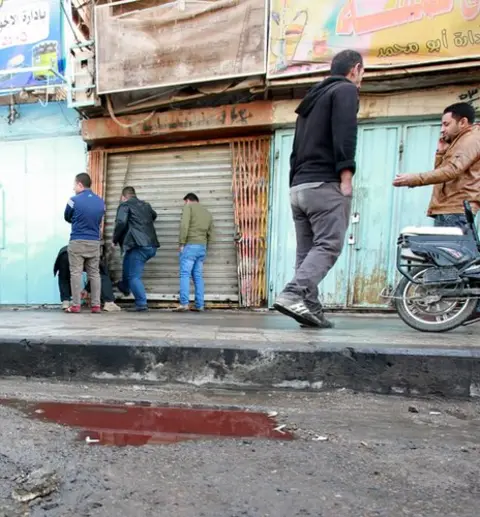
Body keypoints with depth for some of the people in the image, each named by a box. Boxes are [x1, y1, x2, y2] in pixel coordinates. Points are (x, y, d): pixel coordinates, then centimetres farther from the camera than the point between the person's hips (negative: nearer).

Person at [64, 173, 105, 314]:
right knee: (94, 273, 7)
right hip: (95, 242, 4)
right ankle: (96, 305, 8)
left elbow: (67, 218, 9)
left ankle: (76, 305, 3)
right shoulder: (101, 202, 5)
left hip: (77, 242, -4)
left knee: (76, 273, 2)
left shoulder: (74, 200, -8)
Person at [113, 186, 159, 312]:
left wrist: (115, 240, -2)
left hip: (139, 246, -8)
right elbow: (154, 215, 40)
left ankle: (141, 303, -2)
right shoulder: (146, 205, 20)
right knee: (128, 262, 31)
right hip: (152, 246, 8)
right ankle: (124, 286, 45)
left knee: (134, 276, 1)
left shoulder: (125, 205, 0)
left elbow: (121, 223, -14)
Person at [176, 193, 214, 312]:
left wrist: (181, 243, -10)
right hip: (202, 247, 6)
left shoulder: (189, 206, 4)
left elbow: (184, 225, -12)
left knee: (185, 274, -5)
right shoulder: (208, 213, 22)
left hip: (190, 246, -6)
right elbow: (210, 235, 18)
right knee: (198, 277, 7)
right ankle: (199, 305, 5)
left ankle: (184, 303, -11)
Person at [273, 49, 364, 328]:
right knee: (329, 245, -11)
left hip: (300, 186, 8)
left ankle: (310, 308, 2)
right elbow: (344, 134, -12)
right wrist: (346, 178, -17)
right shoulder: (346, 90, 6)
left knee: (307, 251, 4)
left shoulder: (312, 98, 29)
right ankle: (292, 295, -24)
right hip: (326, 184, -8)